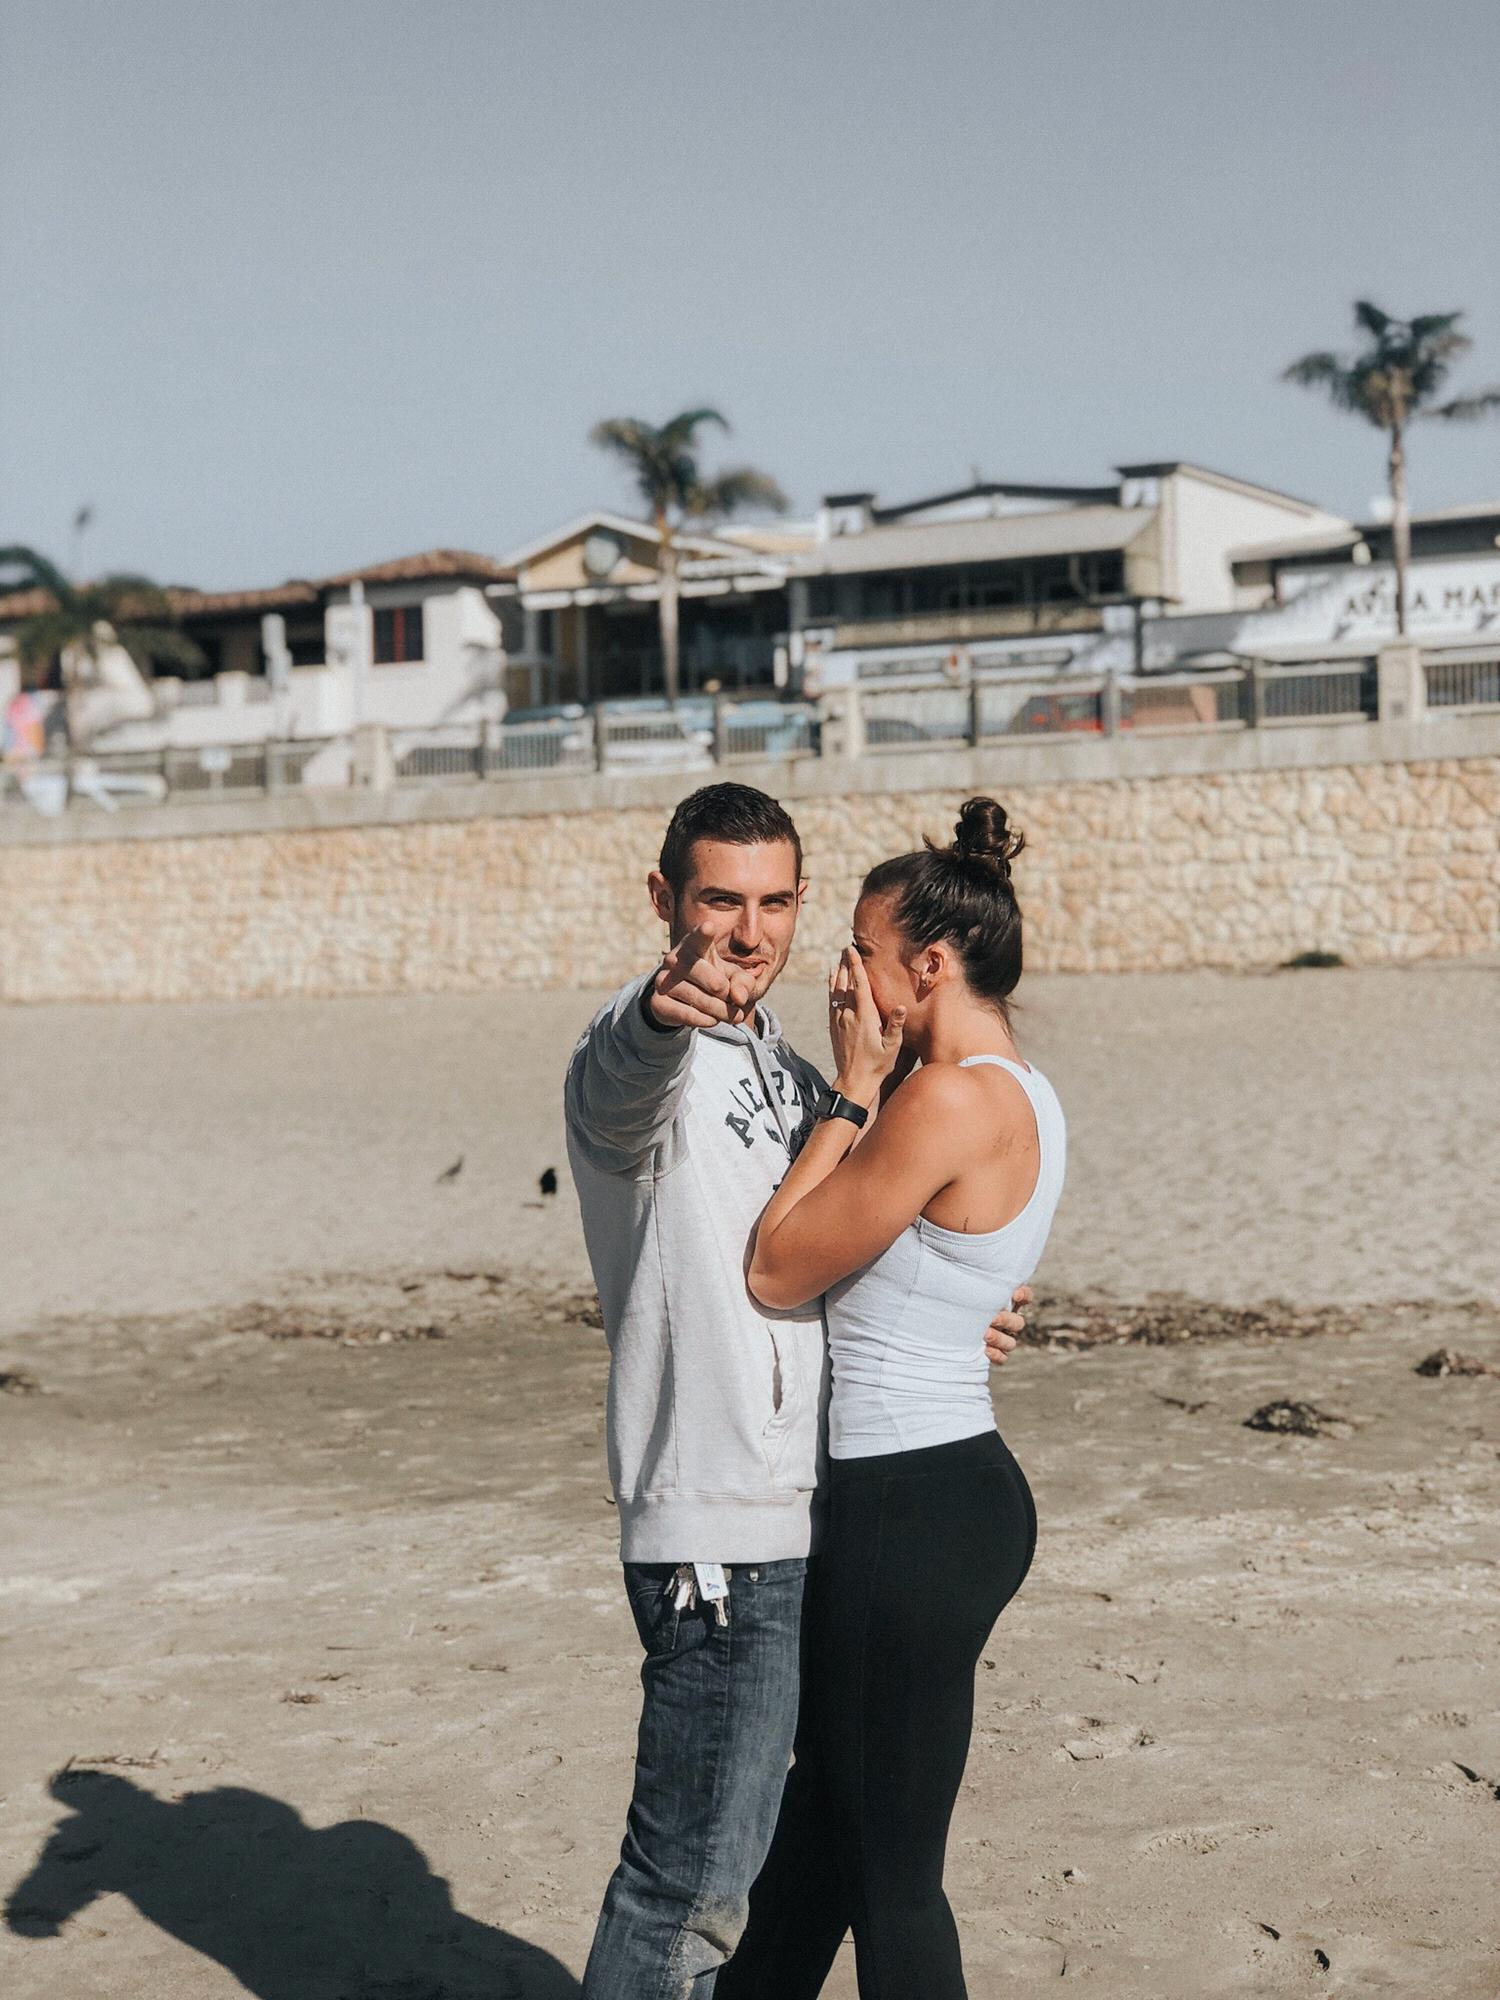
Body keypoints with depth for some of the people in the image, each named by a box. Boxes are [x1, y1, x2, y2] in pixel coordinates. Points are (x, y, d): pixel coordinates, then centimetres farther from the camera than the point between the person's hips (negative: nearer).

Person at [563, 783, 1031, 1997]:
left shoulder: (792, 1076, 16)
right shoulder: (641, 1062, -12)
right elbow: (623, 1081, -38)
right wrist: (663, 1011, -61)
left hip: (811, 1523, 9)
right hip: (721, 1537, -9)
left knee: (756, 1850, 20)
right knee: (693, 1877, -6)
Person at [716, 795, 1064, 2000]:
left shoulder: (950, 1102, -20)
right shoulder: (1021, 1097, 10)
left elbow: (777, 1271, -13)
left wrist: (854, 1088, -8)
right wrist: (871, 1090, 9)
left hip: (915, 1513, -10)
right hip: (961, 1490, 10)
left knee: (891, 1874, 4)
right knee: (821, 1812, 24)